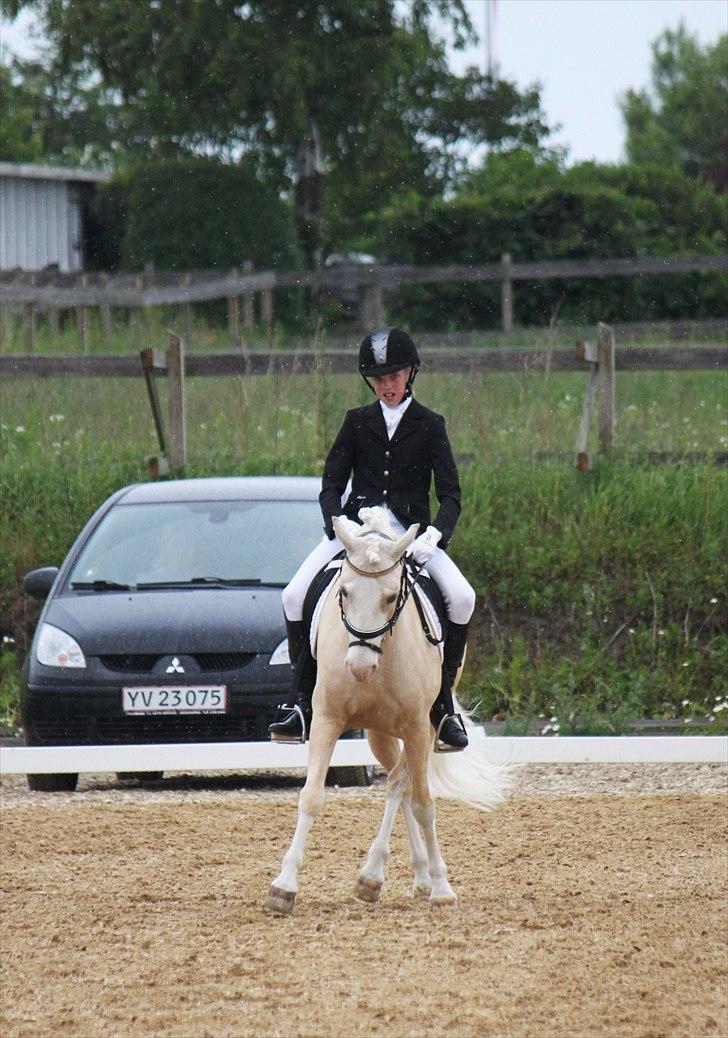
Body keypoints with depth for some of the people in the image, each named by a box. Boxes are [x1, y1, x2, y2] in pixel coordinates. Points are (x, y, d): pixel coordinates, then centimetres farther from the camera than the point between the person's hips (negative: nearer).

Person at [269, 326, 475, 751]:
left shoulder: (430, 425, 5)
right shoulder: (358, 422, 10)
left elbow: (450, 494, -2)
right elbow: (331, 485, 6)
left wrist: (433, 535, -22)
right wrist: (338, 526, -15)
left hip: (411, 529, -2)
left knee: (462, 598, -24)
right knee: (294, 596, -16)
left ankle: (443, 703, -11)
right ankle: (303, 703, -8)